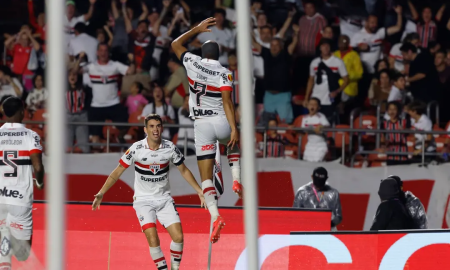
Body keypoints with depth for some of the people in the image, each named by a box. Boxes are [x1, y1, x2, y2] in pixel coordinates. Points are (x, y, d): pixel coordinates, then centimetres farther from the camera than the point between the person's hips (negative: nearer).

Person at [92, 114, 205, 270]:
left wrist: (200, 192, 6)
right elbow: (117, 172, -5)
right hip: (143, 200, -2)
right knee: (153, 239, -20)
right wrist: (101, 193, -11)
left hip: (164, 199, 2)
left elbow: (184, 171, 8)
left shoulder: (170, 148, -7)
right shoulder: (136, 149, -14)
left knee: (178, 236, -10)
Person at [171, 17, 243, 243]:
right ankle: (236, 180, 15)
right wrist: (234, 129, -20)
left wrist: (198, 29, 25)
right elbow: (227, 102, -16)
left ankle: (215, 216, -20)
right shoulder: (224, 74, -6)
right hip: (221, 122, 0)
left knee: (206, 176, -1)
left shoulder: (193, 63, 1)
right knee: (234, 145, 37)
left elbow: (176, 44, 19)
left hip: (201, 125, 0)